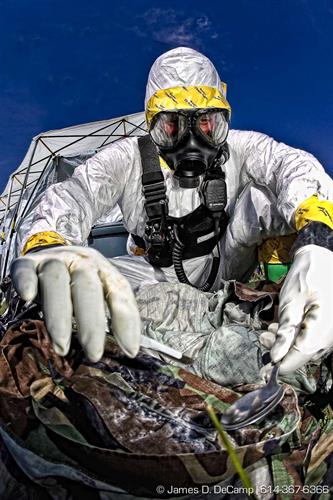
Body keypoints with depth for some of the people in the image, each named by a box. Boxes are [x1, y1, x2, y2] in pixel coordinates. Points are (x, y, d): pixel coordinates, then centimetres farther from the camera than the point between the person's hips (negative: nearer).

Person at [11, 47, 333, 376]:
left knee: (263, 195, -25)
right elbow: (72, 194, -32)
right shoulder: (128, 159, -15)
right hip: (158, 274, 0)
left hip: (226, 268, 1)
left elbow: (294, 165, -33)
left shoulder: (239, 148, -14)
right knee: (85, 276, -26)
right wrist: (49, 248, -58)